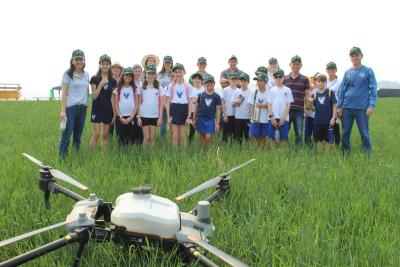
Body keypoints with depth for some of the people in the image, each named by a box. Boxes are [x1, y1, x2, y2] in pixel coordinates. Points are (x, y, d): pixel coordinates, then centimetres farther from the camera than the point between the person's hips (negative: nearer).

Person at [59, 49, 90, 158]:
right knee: (66, 134, -8)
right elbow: (64, 93, -6)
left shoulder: (86, 75, 12)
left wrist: (86, 105, 8)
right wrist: (63, 111, -13)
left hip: (83, 108, 5)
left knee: (78, 135, 9)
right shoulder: (67, 74, -2)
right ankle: (62, 157, -5)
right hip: (70, 108, -5)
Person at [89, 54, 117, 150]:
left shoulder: (113, 81, 6)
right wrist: (101, 83, -16)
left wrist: (115, 113, 4)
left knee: (105, 135, 8)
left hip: (108, 109, 3)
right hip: (97, 109, -3)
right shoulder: (94, 79, -2)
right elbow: (94, 96, -9)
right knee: (96, 134, -9)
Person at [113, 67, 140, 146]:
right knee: (121, 139, -3)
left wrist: (131, 117, -8)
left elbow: (136, 104, 4)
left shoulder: (135, 89, 8)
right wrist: (120, 117, -7)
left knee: (131, 139, -2)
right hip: (120, 117, 0)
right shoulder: (118, 89, 8)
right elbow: (116, 105, 4)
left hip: (131, 117, 0)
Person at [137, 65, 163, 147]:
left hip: (154, 116, 0)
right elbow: (139, 103, 5)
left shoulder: (159, 88, 3)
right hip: (144, 115, 0)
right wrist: (138, 117, -1)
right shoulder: (142, 87, 4)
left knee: (152, 137, 5)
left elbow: (161, 103, 3)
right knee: (146, 137, 1)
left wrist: (160, 117, -3)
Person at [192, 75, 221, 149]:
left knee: (208, 137, -13)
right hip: (200, 118, 1)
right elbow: (196, 107, 10)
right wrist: (194, 119, 9)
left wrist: (217, 122, 1)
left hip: (210, 119, -1)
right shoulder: (201, 95, 4)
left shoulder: (216, 96, 2)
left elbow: (218, 110, 4)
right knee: (202, 137, 4)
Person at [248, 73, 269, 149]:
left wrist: (262, 105, -16)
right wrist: (252, 116, -7)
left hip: (265, 119, -1)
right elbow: (252, 106, 4)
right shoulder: (254, 92, 6)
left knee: (262, 137, 6)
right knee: (252, 136, -4)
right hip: (255, 119, 1)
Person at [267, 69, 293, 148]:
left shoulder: (287, 90, 3)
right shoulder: (272, 90, 7)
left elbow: (288, 105, 0)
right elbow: (269, 105, 6)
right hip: (273, 118, 1)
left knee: (283, 138, 0)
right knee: (272, 138, 1)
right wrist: (271, 117, -6)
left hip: (284, 118, -1)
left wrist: (283, 118, -8)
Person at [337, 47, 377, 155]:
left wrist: (371, 106, -12)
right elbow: (342, 90, 12)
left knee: (364, 134, -1)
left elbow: (373, 90, -3)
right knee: (345, 133, 8)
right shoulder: (347, 72, 11)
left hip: (362, 108, -3)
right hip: (347, 107, 4)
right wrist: (339, 106, 6)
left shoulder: (368, 71, 2)